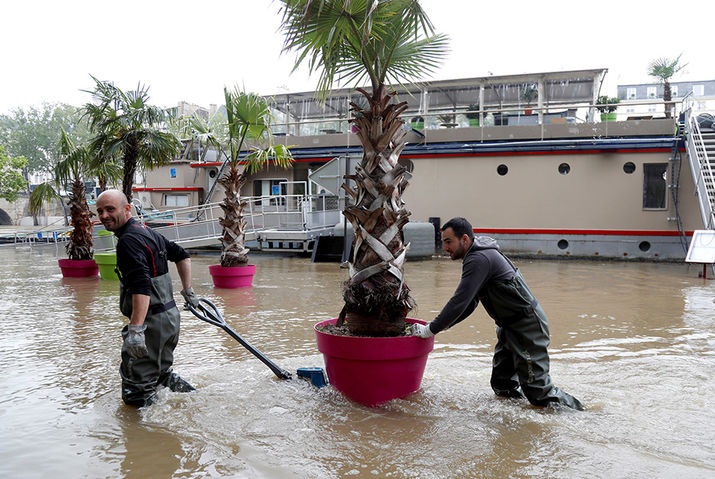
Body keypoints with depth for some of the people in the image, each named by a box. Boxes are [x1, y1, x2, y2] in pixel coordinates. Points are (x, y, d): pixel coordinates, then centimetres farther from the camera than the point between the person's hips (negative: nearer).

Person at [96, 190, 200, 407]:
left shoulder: (128, 240, -17)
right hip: (170, 315, 10)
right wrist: (188, 290, 28)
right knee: (160, 371, 27)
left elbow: (142, 287, -29)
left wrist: (135, 330, -34)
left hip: (152, 321, -10)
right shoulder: (146, 231, 14)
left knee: (137, 392, -3)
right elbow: (182, 255, 25)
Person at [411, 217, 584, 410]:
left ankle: (571, 406, 16)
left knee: (537, 392, -3)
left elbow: (460, 301, -25)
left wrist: (431, 330, -18)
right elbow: (469, 303, 15)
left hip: (527, 326, -10)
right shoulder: (477, 256, 11)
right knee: (502, 387, 14)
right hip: (510, 327, 10)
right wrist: (439, 324, 7)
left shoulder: (479, 259, -22)